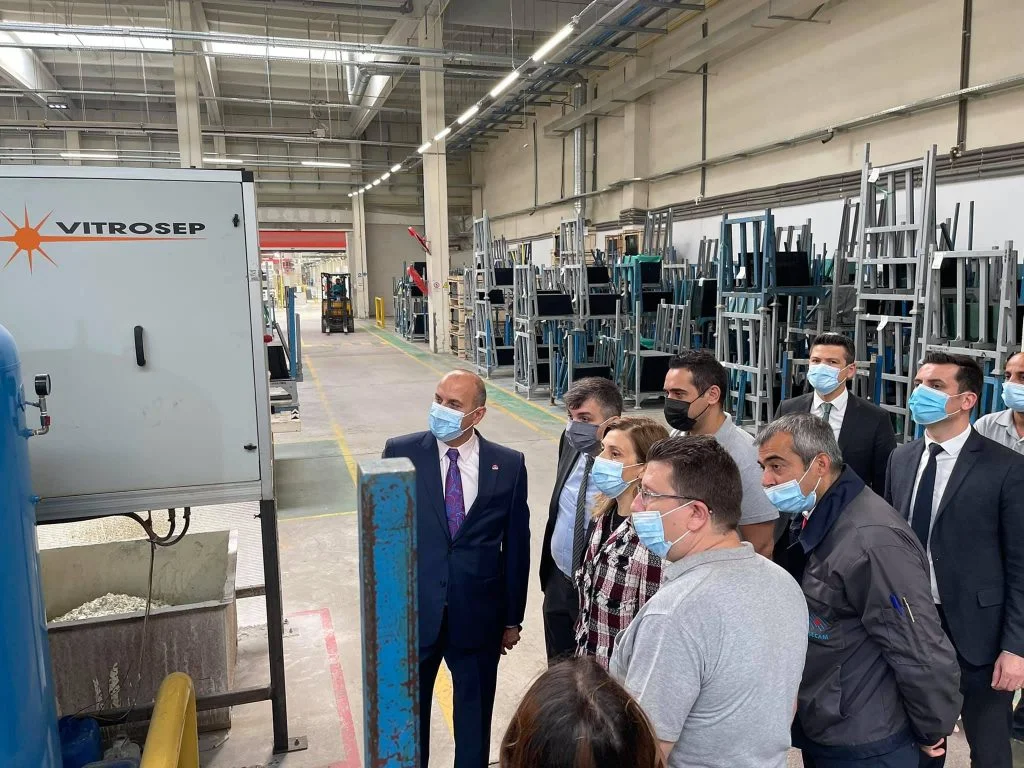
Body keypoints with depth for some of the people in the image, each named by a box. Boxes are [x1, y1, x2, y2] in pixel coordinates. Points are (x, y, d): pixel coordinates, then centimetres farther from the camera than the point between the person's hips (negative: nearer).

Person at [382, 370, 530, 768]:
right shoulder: (401, 452, -7)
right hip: (413, 610, 0)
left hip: (478, 615, 0)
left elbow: (516, 545, 0)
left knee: (475, 716, 19)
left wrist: (512, 618, 4)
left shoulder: (509, 465, -6)